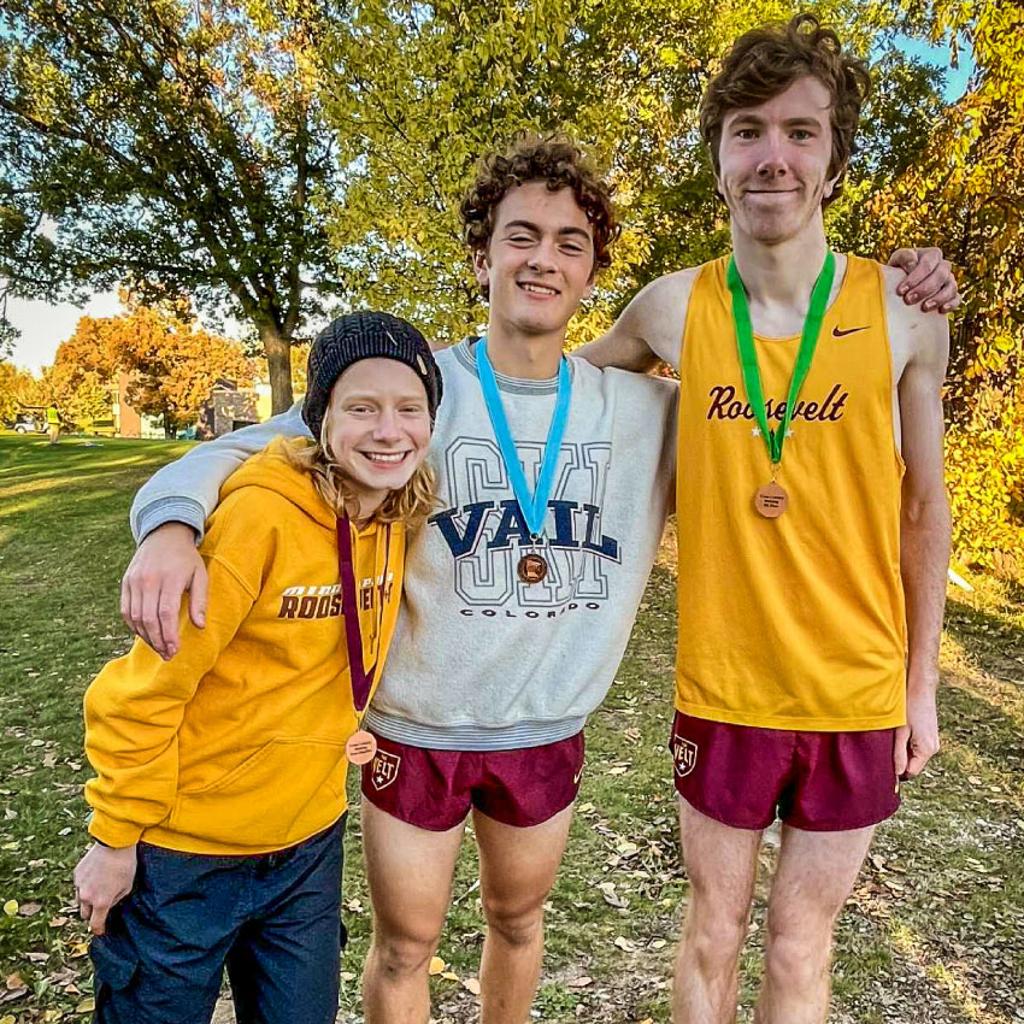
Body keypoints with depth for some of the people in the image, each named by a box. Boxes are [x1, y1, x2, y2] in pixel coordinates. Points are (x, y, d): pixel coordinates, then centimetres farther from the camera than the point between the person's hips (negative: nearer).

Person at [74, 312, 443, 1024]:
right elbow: (143, 689, -19)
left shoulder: (398, 520, -5)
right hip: (184, 854, -5)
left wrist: (344, 723, 8)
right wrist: (116, 838, -12)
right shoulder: (261, 514, -25)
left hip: (309, 843, 6)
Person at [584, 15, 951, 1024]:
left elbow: (924, 509, 1)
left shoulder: (903, 310, -6)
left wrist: (922, 685, 4)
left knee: (799, 943, 16)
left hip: (857, 693, 0)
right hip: (721, 687, 0)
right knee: (712, 933, 17)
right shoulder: (674, 307, -6)